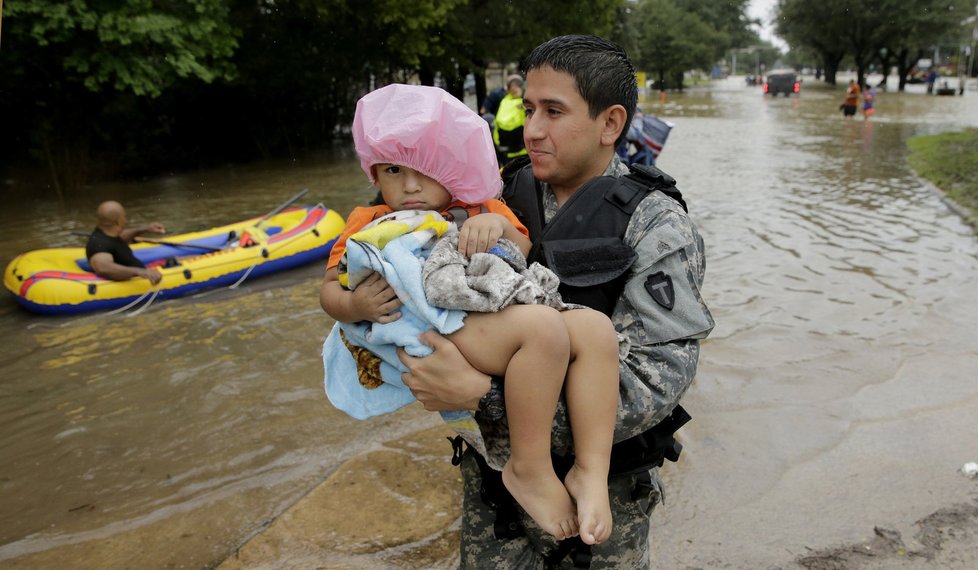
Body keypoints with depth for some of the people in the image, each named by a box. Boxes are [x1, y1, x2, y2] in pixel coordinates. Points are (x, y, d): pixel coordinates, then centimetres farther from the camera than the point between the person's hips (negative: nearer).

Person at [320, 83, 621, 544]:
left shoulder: (484, 210, 22)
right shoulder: (371, 226, 14)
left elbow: (529, 258, 11)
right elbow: (330, 289, 9)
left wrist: (500, 225, -10)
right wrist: (356, 306, -15)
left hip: (499, 317, 5)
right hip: (439, 333, -5)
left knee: (595, 327, -17)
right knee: (543, 325, -30)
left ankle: (591, 471, -15)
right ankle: (528, 468, -15)